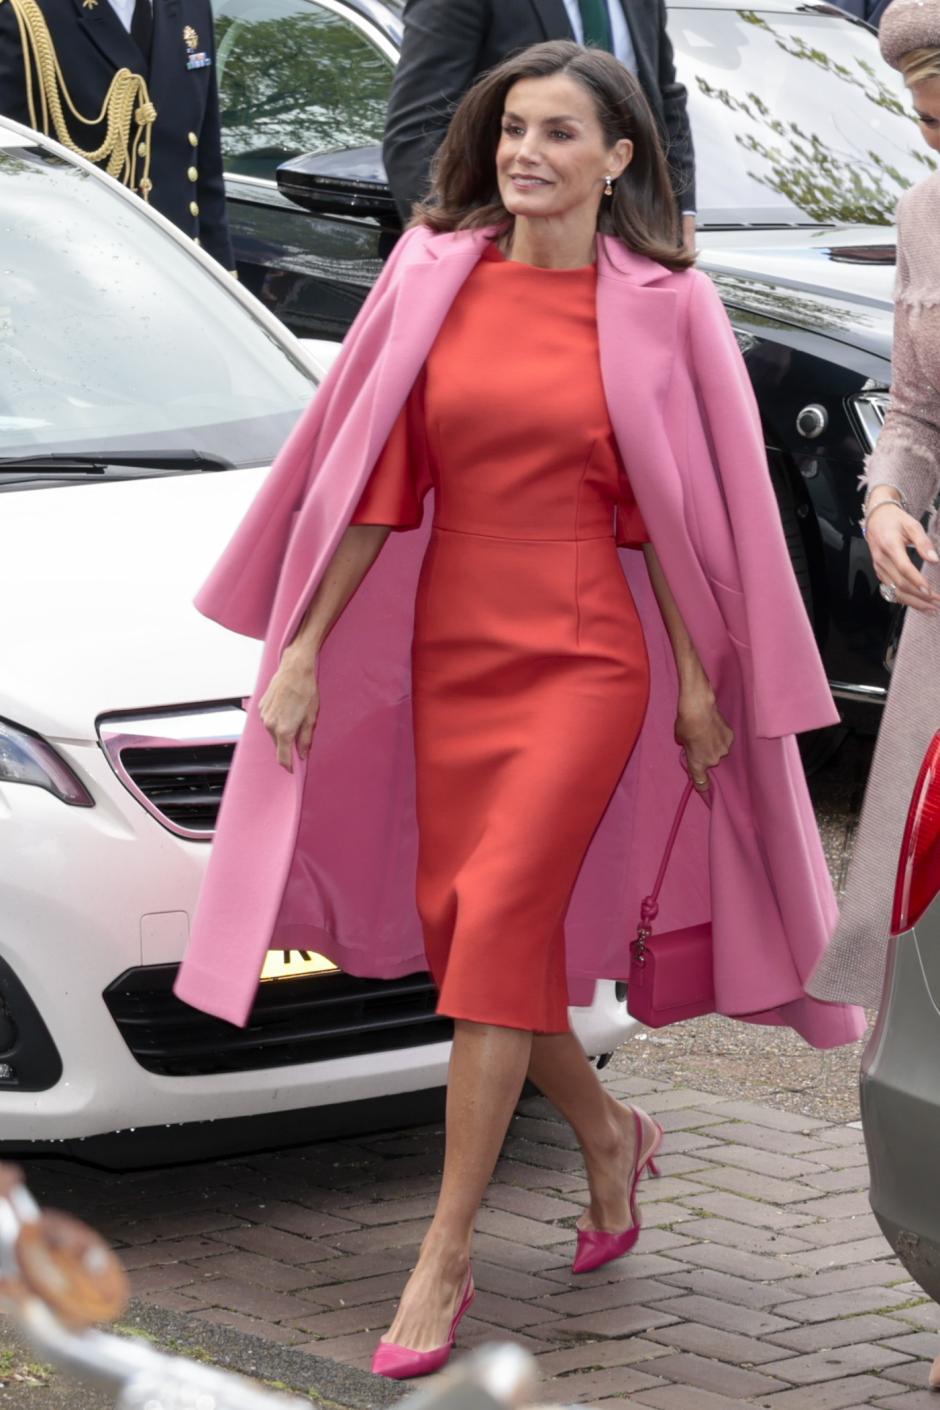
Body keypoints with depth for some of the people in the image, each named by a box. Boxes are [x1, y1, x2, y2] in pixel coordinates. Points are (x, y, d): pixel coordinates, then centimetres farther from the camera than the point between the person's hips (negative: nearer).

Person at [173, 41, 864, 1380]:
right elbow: (375, 480, 4)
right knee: (461, 922, 7)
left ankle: (446, 1258, -8)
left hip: (586, 655, -4)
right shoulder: (434, 281, 3)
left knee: (501, 917, -14)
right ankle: (608, 1132, 36)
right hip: (450, 650, 4)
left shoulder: (658, 310, -3)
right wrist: (305, 649, 2)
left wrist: (698, 678, 1)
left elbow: (671, 508, 1)